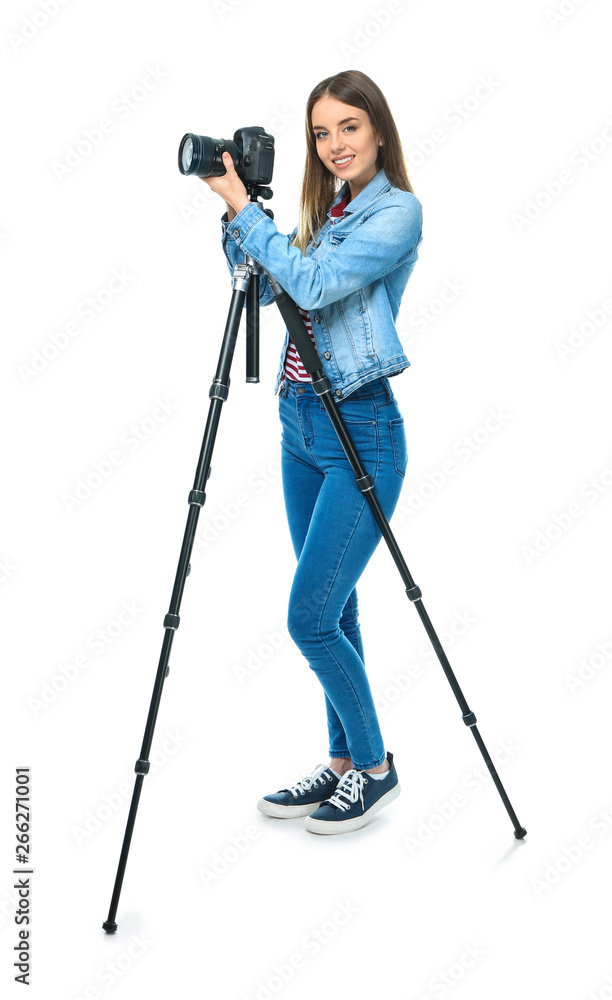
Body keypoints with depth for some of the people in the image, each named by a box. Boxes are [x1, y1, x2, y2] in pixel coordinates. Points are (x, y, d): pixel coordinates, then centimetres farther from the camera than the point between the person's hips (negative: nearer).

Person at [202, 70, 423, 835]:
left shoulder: (397, 211, -9)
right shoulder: (325, 211, 14)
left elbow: (314, 284, -21)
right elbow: (259, 285, 18)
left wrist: (246, 208, -14)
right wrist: (233, 210, 7)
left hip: (361, 432, -8)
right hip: (301, 425, 8)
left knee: (310, 616, -8)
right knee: (331, 608, 14)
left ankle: (374, 766, 14)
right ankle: (344, 764, 28)